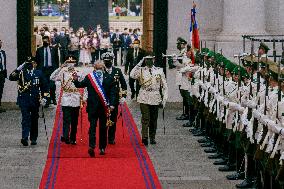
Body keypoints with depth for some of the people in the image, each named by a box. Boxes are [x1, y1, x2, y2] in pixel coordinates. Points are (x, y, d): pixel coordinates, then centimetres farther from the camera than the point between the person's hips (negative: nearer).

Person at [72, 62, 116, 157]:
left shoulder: (109, 78, 3)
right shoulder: (89, 77, 2)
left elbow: (112, 92, 1)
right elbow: (80, 85, 2)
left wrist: (111, 104, -7)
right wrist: (75, 80, -19)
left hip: (104, 107, 1)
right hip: (92, 107, -1)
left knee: (103, 128, 10)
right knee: (92, 127, -7)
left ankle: (102, 147, 20)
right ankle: (91, 146, -14)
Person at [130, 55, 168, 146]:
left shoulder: (159, 71, 6)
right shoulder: (141, 70, 2)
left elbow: (164, 86, 9)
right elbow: (132, 75, -20)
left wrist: (164, 99, 2)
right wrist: (139, 63, -13)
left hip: (155, 99, 2)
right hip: (144, 98, -2)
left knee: (154, 119, 10)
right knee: (145, 118, -10)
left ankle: (152, 137, 21)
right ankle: (144, 137, -11)